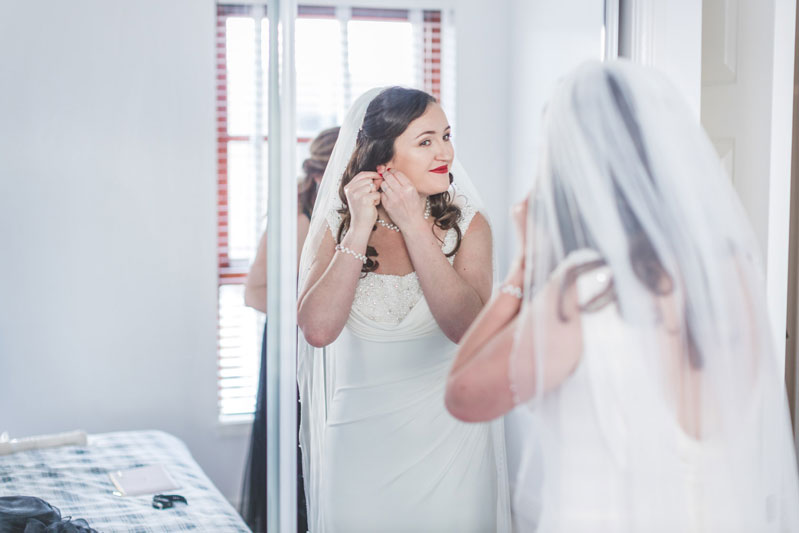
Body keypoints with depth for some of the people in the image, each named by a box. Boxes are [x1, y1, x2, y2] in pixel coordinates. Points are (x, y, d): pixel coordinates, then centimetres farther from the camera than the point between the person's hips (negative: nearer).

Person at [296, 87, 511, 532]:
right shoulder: (336, 226, -1)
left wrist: (414, 227, -18)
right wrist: (360, 230, -16)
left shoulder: (468, 225, -3)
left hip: (448, 437, 0)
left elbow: (467, 327, -18)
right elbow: (318, 330, -15)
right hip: (360, 441, 0)